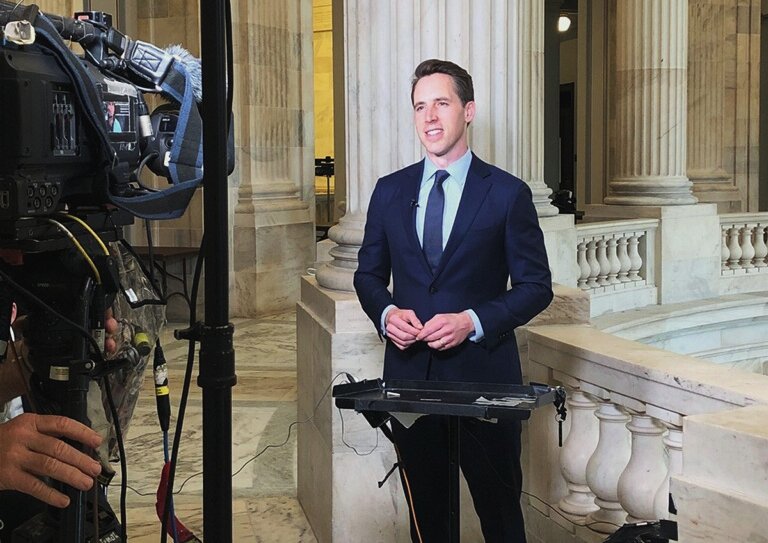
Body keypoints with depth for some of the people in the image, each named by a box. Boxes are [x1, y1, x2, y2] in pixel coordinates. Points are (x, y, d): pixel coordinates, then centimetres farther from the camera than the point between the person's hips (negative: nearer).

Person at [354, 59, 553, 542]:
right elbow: (369, 274, 14)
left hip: (483, 372, -3)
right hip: (409, 371, 3)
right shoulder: (390, 191, 7)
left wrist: (473, 321, -17)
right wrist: (386, 313, -7)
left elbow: (536, 286, -3)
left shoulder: (508, 193, -3)